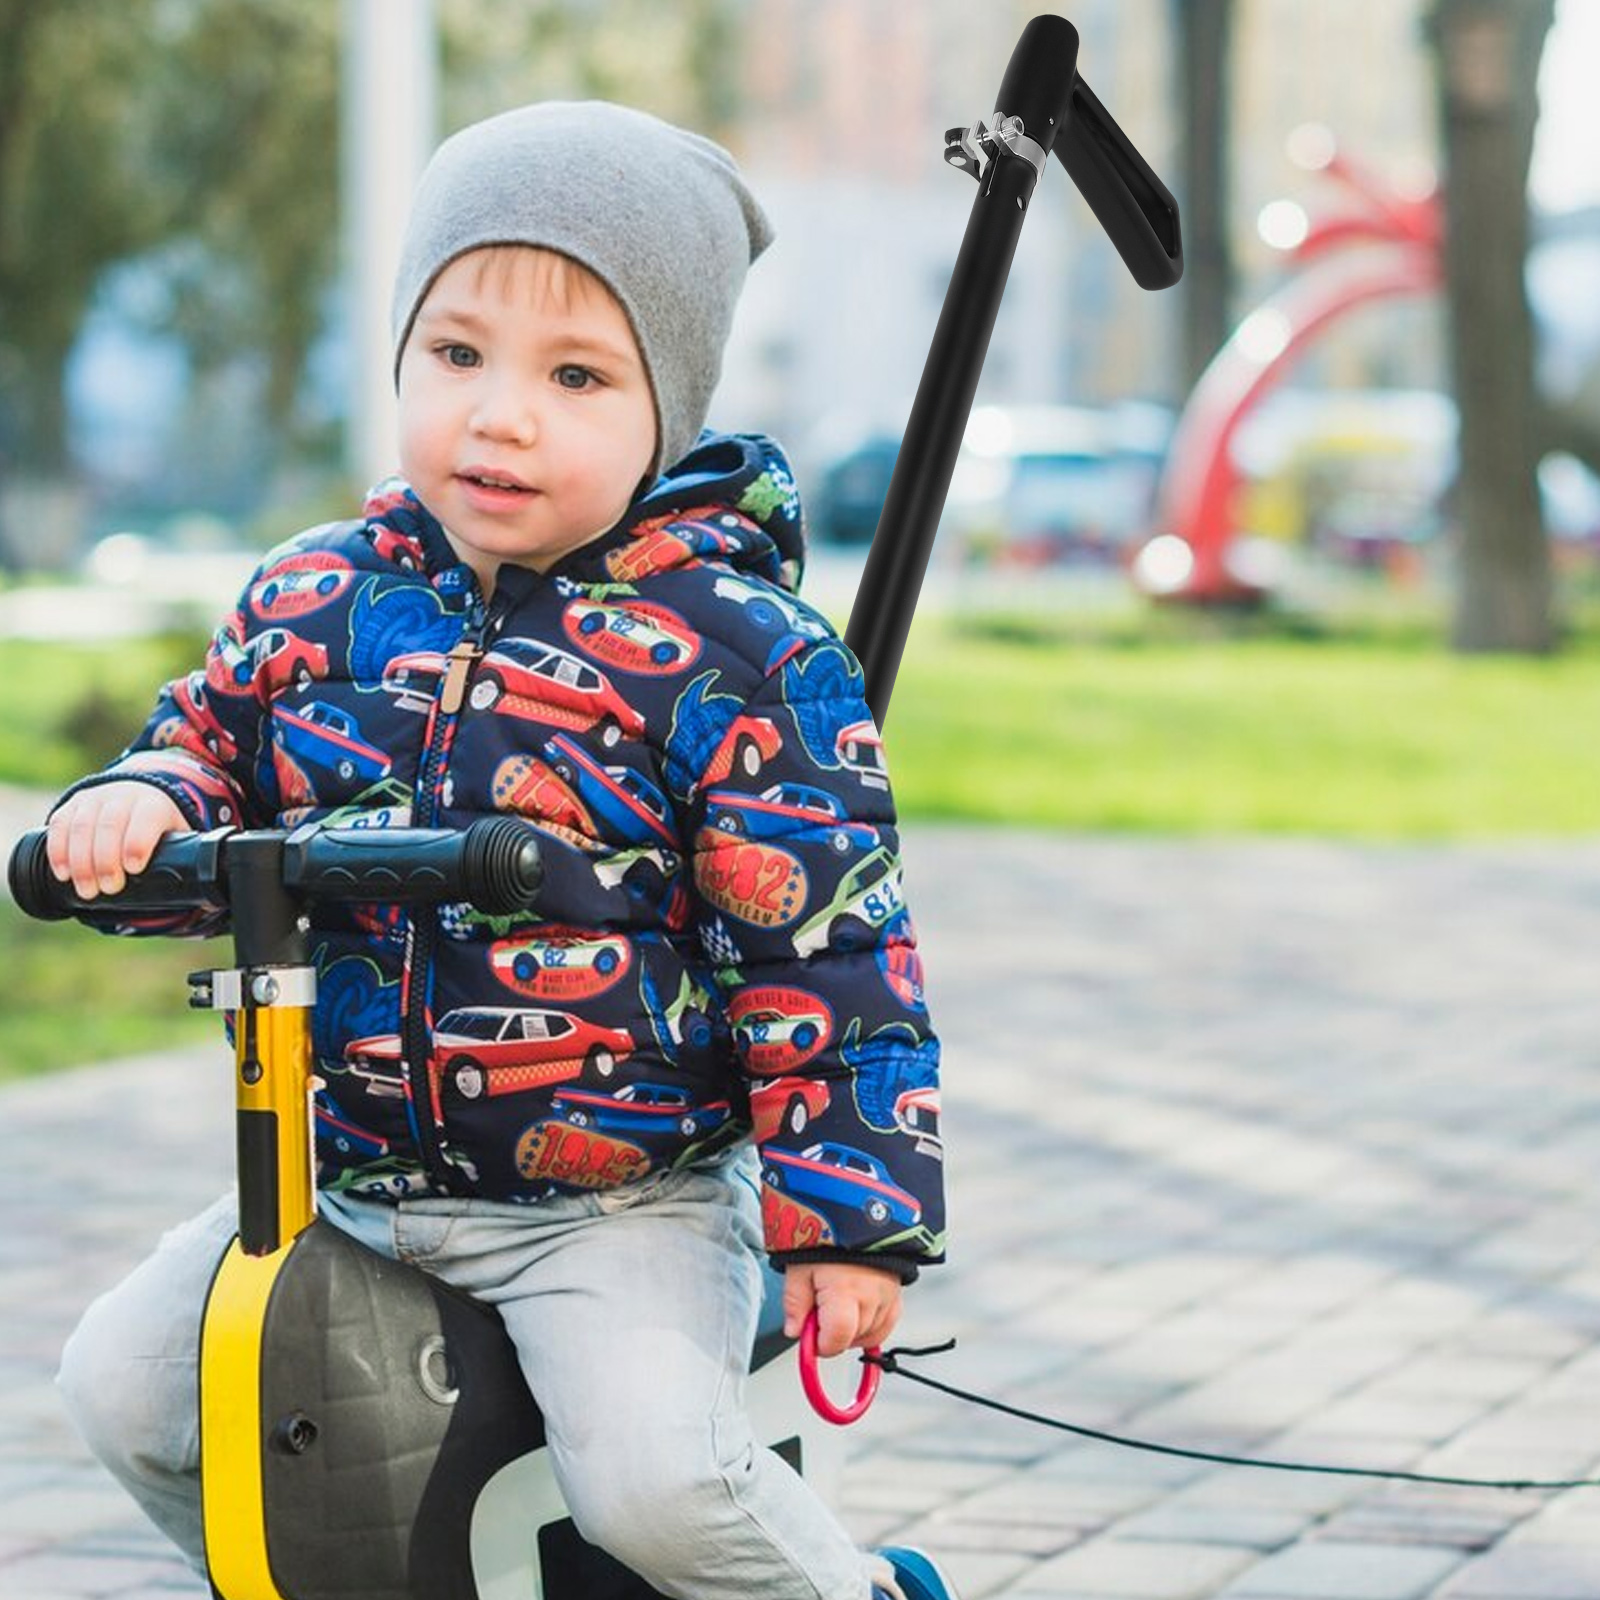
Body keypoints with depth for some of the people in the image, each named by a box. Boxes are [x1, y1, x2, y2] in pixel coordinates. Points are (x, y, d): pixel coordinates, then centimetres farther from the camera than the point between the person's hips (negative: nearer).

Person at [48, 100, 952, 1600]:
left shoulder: (733, 654, -13)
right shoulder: (320, 598, 1)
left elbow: (822, 951, -11)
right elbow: (213, 741, 16)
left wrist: (851, 1217, -13)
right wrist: (139, 800, -9)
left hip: (622, 1203, -5)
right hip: (351, 1179, 6)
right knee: (120, 1379, 2)